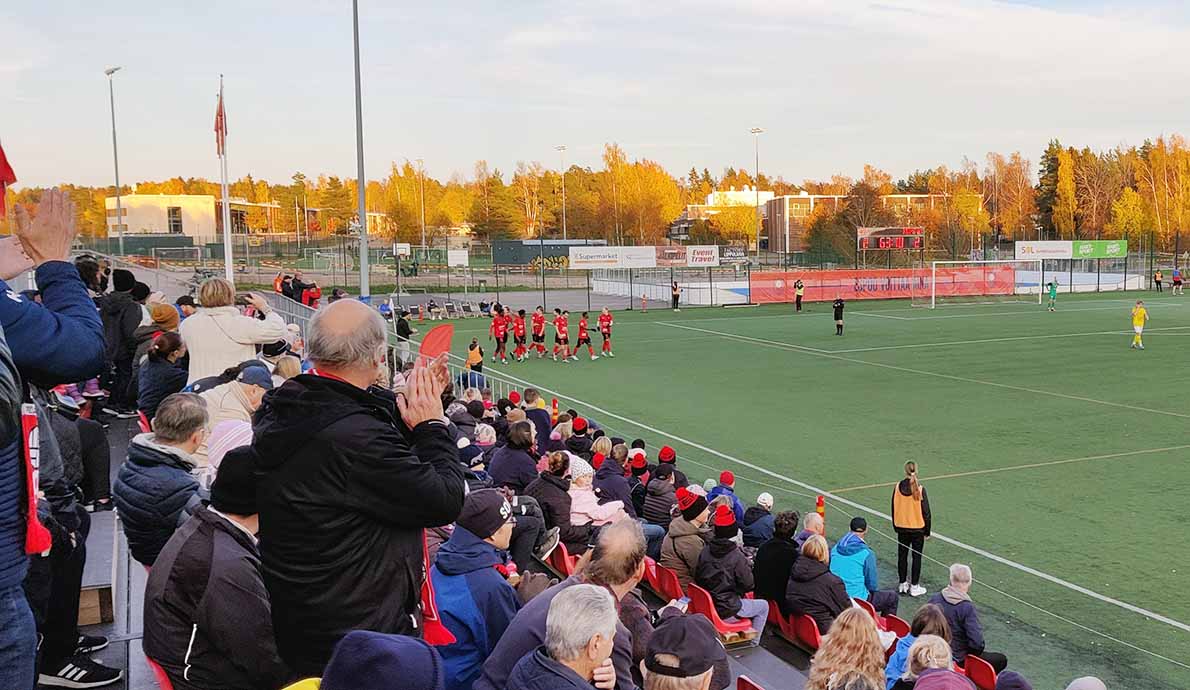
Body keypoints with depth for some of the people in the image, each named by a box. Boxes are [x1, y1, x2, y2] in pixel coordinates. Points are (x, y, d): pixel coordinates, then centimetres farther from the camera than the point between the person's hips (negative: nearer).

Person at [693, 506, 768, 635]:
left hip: (705, 604, 7)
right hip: (725, 610, -7)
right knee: (763, 606, 14)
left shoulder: (705, 551, -2)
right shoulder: (737, 556, -18)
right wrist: (747, 566, 5)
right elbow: (748, 585, -12)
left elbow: (697, 578, 5)